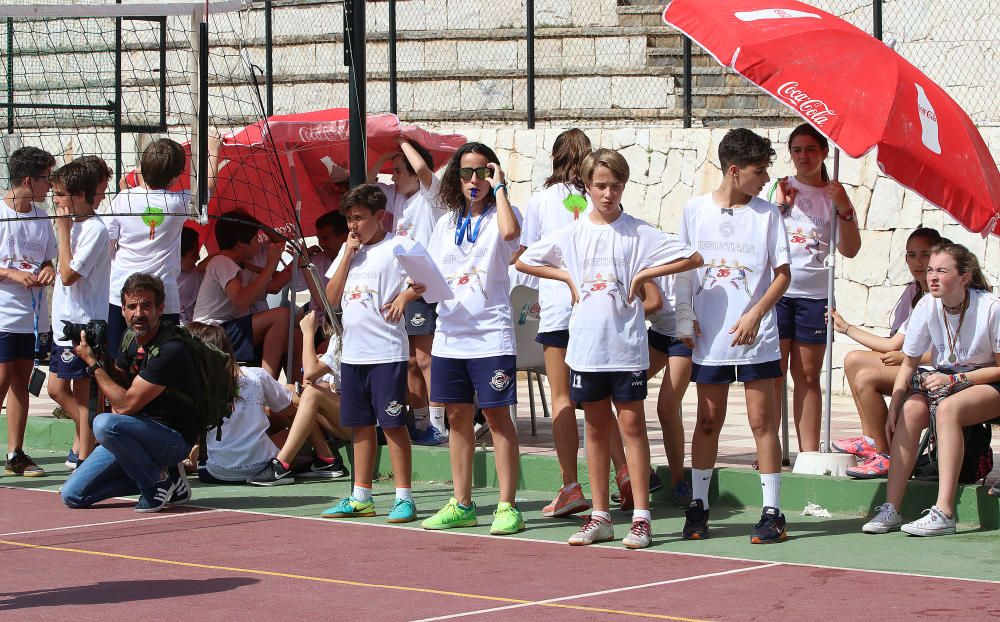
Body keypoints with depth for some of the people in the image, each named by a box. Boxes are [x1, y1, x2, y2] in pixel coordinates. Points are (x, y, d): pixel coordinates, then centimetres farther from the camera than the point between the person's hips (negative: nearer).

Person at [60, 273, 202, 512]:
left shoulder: (169, 350, -22)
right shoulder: (134, 341, 5)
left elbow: (126, 404, -21)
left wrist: (93, 363, -13)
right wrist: (104, 358, -1)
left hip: (174, 438, -8)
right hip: (142, 433, 8)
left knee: (105, 424, -35)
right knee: (72, 495, -2)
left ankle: (159, 481, -12)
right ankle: (157, 474, 8)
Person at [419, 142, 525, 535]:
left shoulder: (498, 215, -1)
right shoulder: (446, 225, 15)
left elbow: (510, 231, -27)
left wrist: (499, 187, -15)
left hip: (490, 333, -6)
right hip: (450, 334, 6)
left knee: (497, 415, -5)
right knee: (458, 416, 9)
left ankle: (507, 506, -3)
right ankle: (461, 504, 17)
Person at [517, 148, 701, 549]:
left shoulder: (639, 233, -2)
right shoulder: (572, 234, 7)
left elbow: (692, 259, -6)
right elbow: (523, 261, 15)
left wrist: (644, 275, -7)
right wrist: (567, 277, 5)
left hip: (626, 344, -3)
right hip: (585, 345, 3)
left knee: (631, 424, -3)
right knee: (596, 428, 9)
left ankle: (641, 517, -1)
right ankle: (600, 516, 15)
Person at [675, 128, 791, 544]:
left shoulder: (767, 214, 0)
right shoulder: (695, 211, 3)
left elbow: (782, 274, 1)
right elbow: (683, 271, 11)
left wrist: (755, 315, -12)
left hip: (756, 337, -1)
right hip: (708, 338, 1)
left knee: (762, 420, -2)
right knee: (708, 421, 8)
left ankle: (772, 512, 1)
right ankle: (697, 506, 18)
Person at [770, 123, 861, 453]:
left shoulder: (834, 195, 9)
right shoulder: (779, 189, 8)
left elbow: (850, 249, 1)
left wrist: (845, 209, -11)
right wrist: (780, 204, -8)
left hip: (814, 293, 1)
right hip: (776, 289, -1)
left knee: (808, 376, 4)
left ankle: (809, 453, 6)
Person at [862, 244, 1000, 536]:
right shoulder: (927, 307, -7)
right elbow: (908, 364, 1)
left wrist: (954, 380, -21)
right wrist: (892, 409, -10)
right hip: (944, 380, 5)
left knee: (947, 408, -35)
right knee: (911, 409, -27)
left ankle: (944, 513, -40)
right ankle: (891, 508, -27)